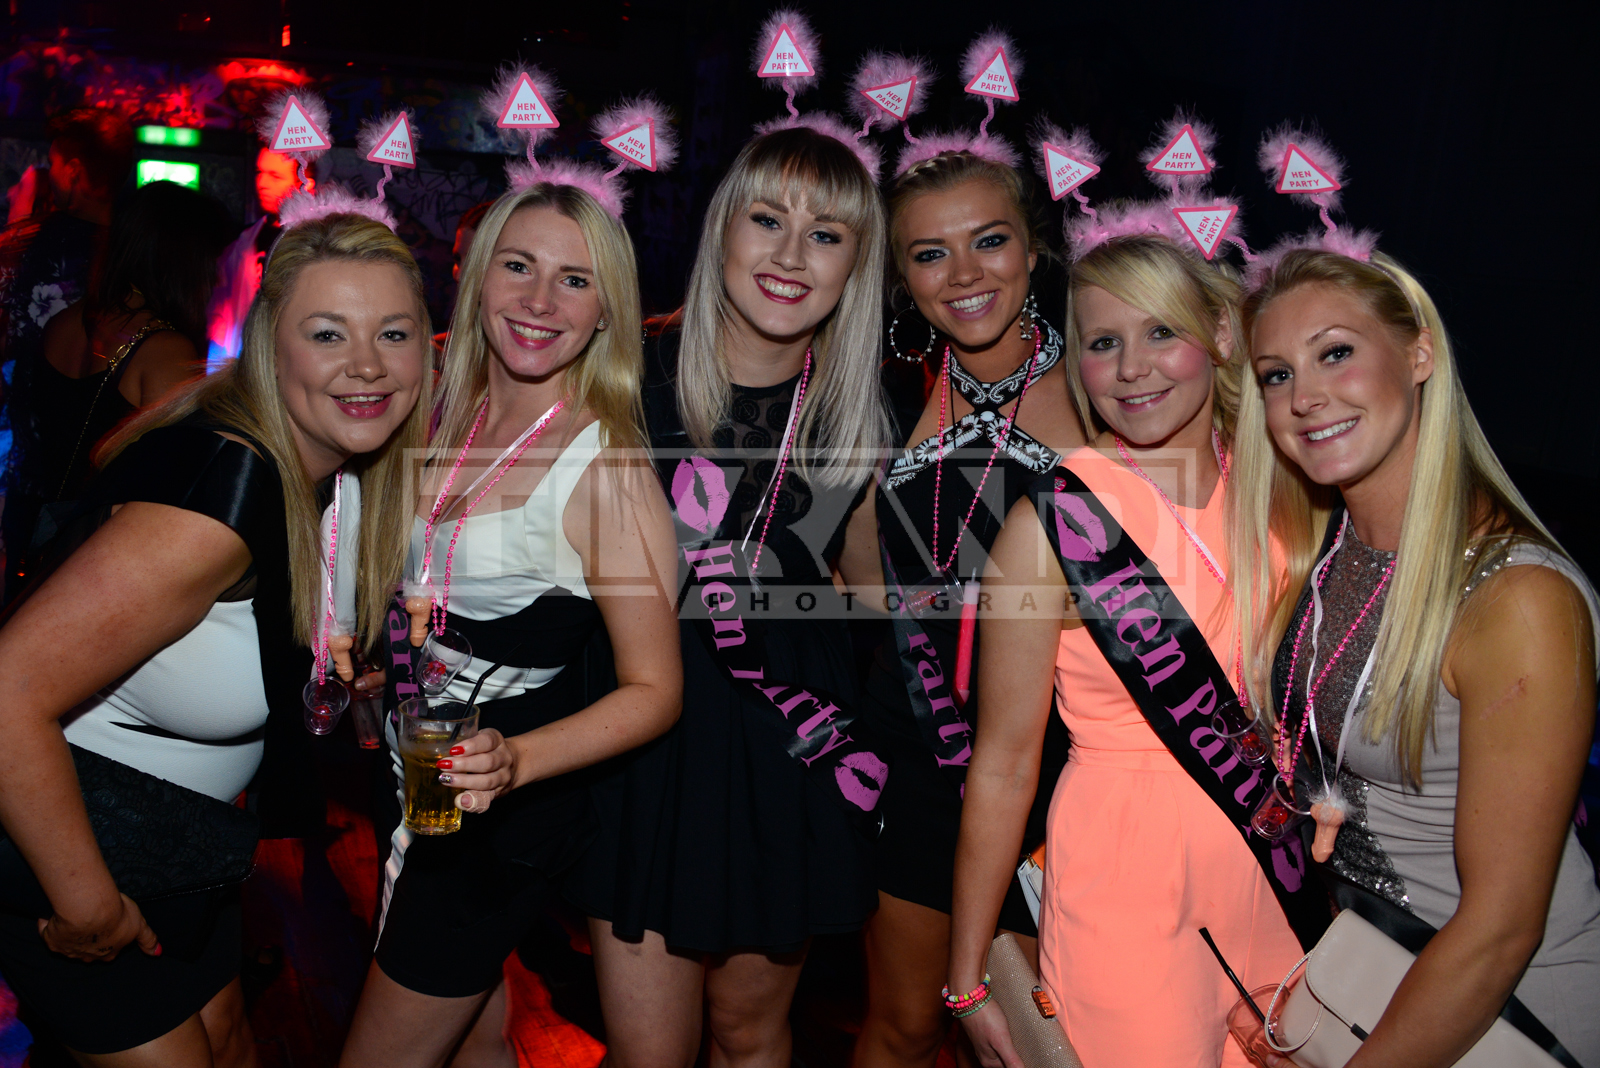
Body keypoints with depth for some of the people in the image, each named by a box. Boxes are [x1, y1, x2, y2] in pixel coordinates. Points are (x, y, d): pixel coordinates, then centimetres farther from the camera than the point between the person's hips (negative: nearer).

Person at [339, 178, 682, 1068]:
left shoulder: (606, 467, -21)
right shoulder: (453, 422, 2)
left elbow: (655, 691, -18)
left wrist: (514, 761, -30)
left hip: (510, 815, -7)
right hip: (415, 783, 7)